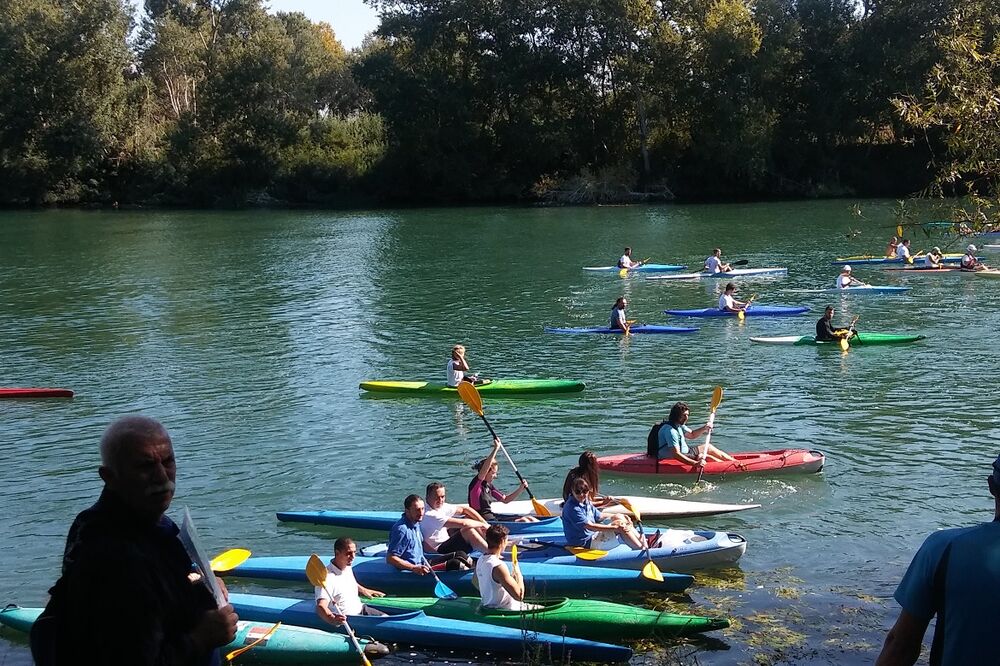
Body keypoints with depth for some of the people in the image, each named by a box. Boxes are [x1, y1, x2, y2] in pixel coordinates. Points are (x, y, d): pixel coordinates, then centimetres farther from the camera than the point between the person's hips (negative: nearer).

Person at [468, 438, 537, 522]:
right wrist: (496, 449, -32)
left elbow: (505, 499, 20)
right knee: (523, 521, -18)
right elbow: (485, 468, -30)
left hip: (492, 519, 9)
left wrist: (521, 489, 6)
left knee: (528, 519, 1)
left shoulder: (489, 486, 14)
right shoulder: (475, 484, -13)